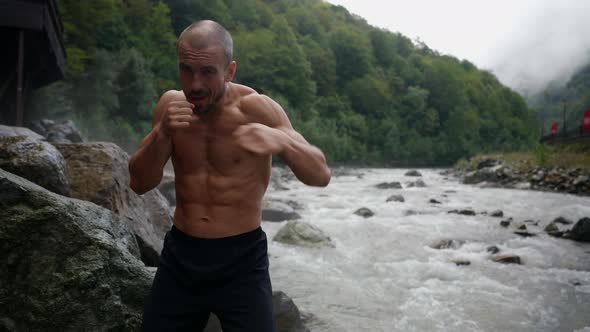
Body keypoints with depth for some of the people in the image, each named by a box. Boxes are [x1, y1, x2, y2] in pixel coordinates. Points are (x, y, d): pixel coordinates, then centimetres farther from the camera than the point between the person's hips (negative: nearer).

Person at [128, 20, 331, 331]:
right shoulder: (170, 104, -1)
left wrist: (281, 142, -38)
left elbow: (321, 176, -17)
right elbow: (139, 184, -2)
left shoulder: (255, 107, -13)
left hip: (241, 260, -3)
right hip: (179, 254, 4)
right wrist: (161, 134, -21)